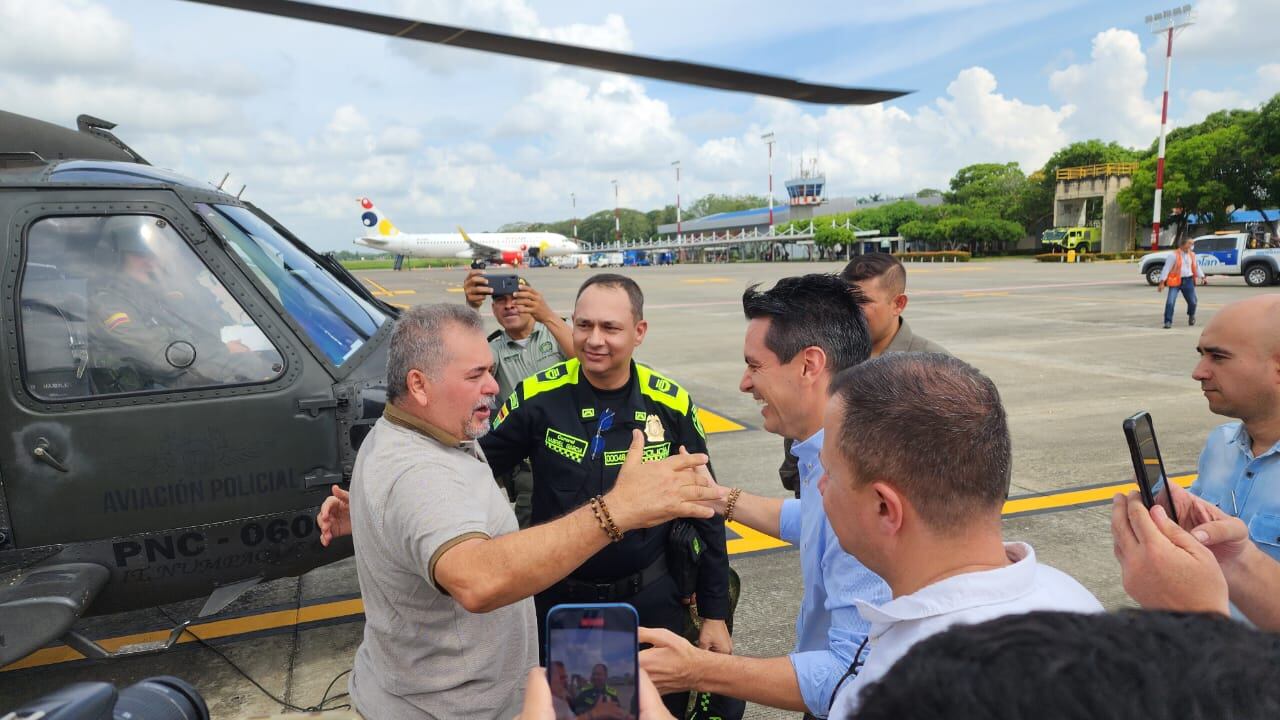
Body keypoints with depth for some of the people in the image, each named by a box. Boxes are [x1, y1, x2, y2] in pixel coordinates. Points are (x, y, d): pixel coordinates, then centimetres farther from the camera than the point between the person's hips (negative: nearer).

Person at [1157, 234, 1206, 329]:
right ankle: (1168, 321, -5)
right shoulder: (1174, 255, -9)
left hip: (1188, 281, 5)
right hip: (1175, 281, -5)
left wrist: (1202, 277, 14)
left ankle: (1191, 316, 40)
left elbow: (1197, 267, 21)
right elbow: (1166, 268, -12)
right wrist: (1162, 282, -17)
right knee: (1170, 302, -13)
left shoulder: (1192, 255, 10)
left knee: (1192, 301, 10)